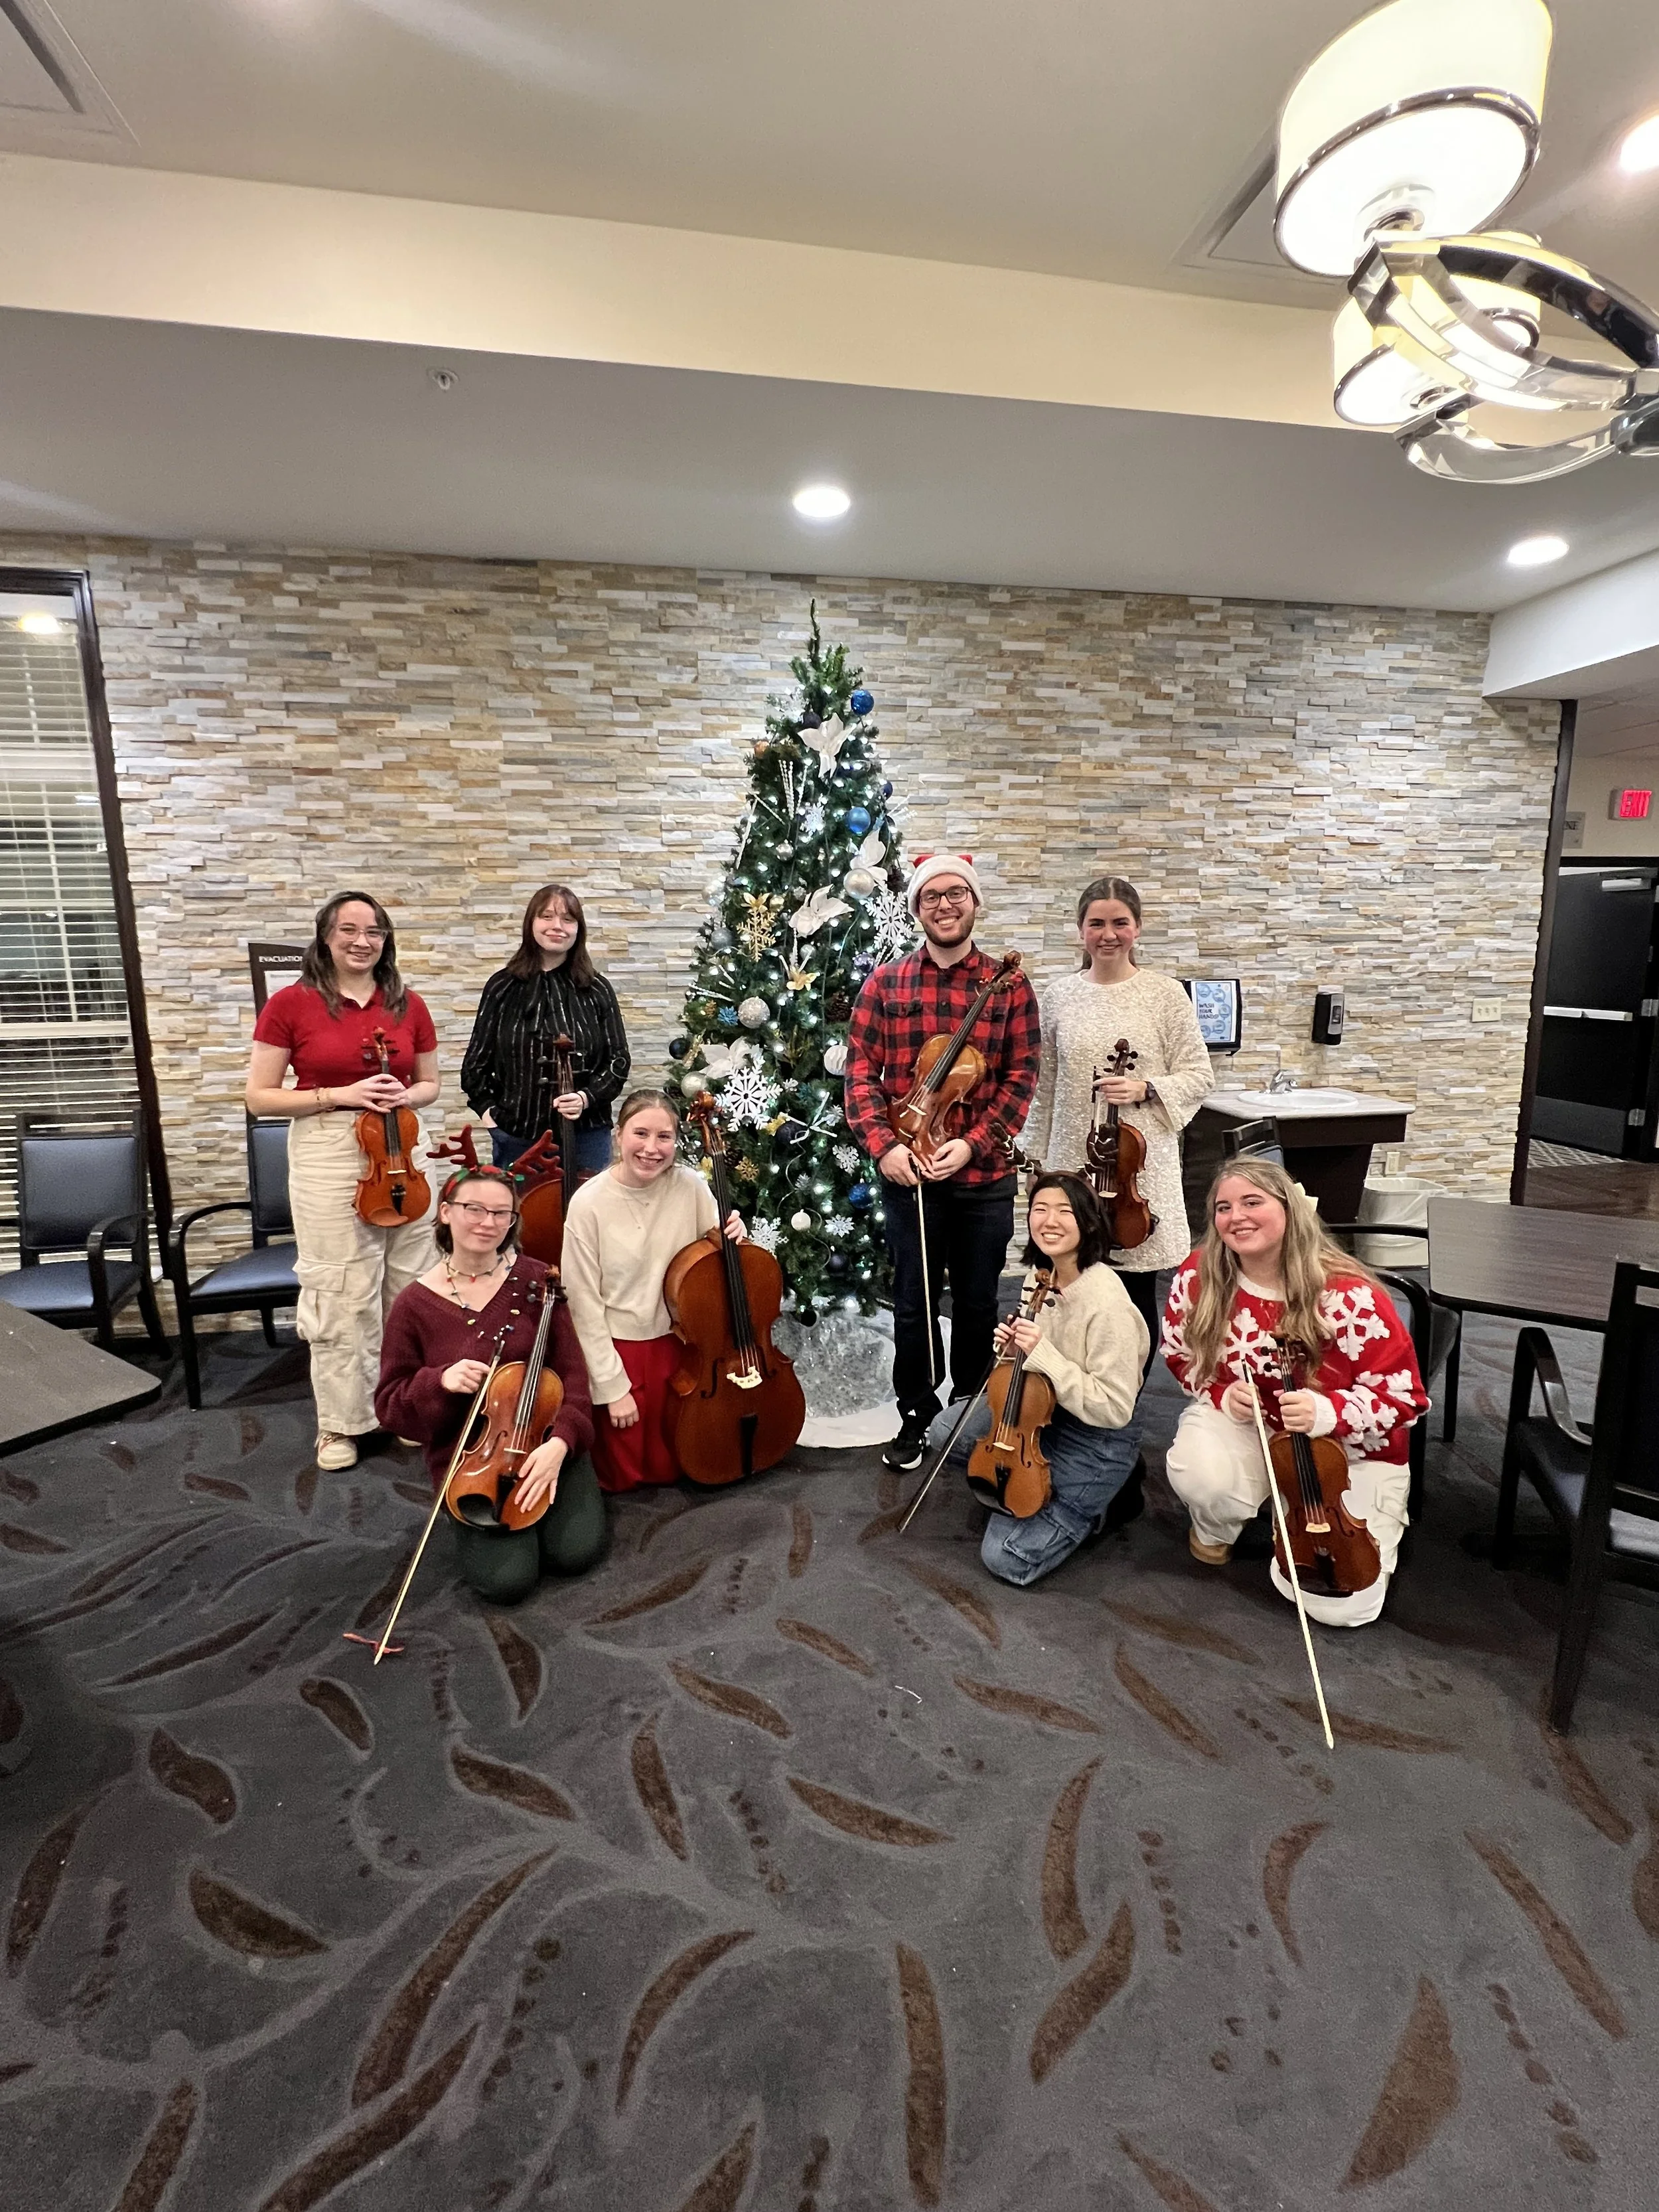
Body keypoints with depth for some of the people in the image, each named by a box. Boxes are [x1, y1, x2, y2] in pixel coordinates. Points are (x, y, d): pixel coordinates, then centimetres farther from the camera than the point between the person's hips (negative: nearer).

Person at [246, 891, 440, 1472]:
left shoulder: (407, 1006, 6)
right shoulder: (291, 1004, -3)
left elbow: (430, 1084, 16)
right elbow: (260, 1097, -2)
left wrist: (406, 1095, -7)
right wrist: (341, 1095, -15)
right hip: (327, 1158, -3)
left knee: (410, 1290, 10)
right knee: (341, 1297, 3)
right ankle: (341, 1422, 21)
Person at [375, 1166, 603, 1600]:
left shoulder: (535, 1280, -6)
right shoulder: (414, 1305, -8)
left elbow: (571, 1372, -6)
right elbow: (391, 1406, -2)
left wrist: (561, 1441, -22)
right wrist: (440, 1381, -23)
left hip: (544, 1442, 1)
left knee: (577, 1552, -12)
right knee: (509, 1580, -14)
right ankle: (468, 1522, 18)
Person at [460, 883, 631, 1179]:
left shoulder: (596, 990, 1)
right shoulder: (503, 987, 3)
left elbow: (619, 1060, 2)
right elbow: (476, 1061, 10)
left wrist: (587, 1097, -12)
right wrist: (488, 1108, 1)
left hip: (585, 1135, 0)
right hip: (516, 1138, 1)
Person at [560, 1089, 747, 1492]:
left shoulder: (690, 1185, -13)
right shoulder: (589, 1203, -20)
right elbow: (585, 1305, -13)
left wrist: (732, 1235, -22)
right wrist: (613, 1386, -10)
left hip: (677, 1341, 3)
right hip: (616, 1348, -2)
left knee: (669, 1466, 14)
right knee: (625, 1473, 12)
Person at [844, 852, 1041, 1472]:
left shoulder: (1010, 986, 0)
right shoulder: (885, 983, 2)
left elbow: (1021, 1077, -3)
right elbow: (861, 1071, -1)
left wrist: (973, 1143, -15)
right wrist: (883, 1145, -14)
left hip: (986, 1172, 0)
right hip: (908, 1171, 0)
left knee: (978, 1303, 14)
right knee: (914, 1302, 11)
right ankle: (916, 1416, 30)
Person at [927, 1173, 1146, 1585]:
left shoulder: (1107, 1302, -29)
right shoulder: (1038, 1277, -5)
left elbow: (1114, 1409, -26)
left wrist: (1044, 1354, -31)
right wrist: (1013, 1349, -12)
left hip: (1098, 1439, -7)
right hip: (1045, 1408, 7)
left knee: (1006, 1558, -10)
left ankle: (1087, 1510, 12)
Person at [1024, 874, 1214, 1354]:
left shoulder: (1166, 995, -2)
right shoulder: (1059, 996, 4)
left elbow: (1199, 1076, 1)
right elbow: (1044, 1087, 8)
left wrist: (1146, 1090, -17)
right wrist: (1036, 1159, 10)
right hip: (1074, 1165, 2)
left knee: (1137, 1295, 6)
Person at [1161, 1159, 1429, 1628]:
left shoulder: (1349, 1295, -26)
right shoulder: (1199, 1278, -16)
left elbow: (1403, 1397, -16)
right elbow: (1179, 1354, 4)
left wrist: (1327, 1412, -35)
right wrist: (1222, 1393, -17)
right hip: (1243, 1423, 2)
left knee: (1339, 1604, -11)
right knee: (1200, 1475, -34)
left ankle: (1381, 1520, 24)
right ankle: (1216, 1529, 7)